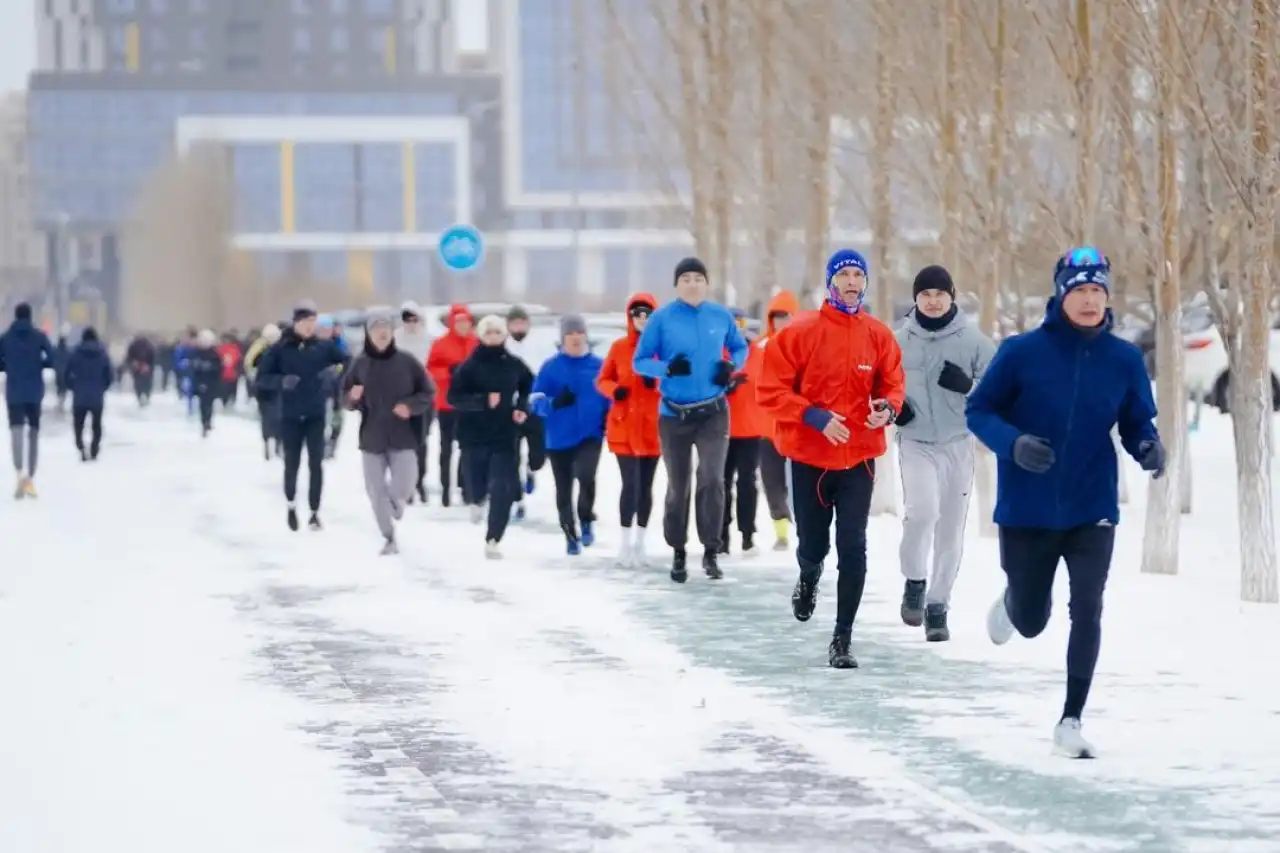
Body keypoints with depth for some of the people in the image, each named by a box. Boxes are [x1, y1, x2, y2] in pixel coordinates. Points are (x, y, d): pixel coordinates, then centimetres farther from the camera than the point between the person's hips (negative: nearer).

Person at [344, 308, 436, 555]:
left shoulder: (407, 361, -4)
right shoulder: (360, 363, -1)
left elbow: (428, 394, 3)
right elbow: (348, 401, 7)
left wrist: (410, 406, -15)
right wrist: (353, 397, -16)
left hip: (403, 437, -2)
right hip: (372, 438, 2)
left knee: (402, 489, -12)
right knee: (376, 492, 1)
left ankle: (396, 500, 26)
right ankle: (389, 537, 18)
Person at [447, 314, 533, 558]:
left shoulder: (514, 365, 2)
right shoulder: (469, 366, -6)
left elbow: (529, 387, 22)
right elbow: (454, 398, -13)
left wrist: (522, 408, 5)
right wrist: (483, 401, -25)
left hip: (505, 436, 1)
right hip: (474, 436, -1)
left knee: (503, 489, -10)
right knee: (476, 485, 7)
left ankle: (493, 540, -7)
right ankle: (476, 500, 46)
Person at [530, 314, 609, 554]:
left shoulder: (599, 365, 1)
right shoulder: (551, 366, -2)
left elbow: (609, 399, 10)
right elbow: (536, 401, -4)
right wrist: (554, 402, -24)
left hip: (590, 435, -1)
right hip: (559, 438, 1)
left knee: (585, 475, -26)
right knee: (564, 490, 9)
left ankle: (587, 520, -3)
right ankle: (571, 535, 26)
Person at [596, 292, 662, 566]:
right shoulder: (619, 347, 1)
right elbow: (602, 380, 8)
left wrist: (657, 382, -19)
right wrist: (614, 390, -13)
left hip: (652, 426, 1)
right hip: (624, 426, -1)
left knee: (646, 485, 8)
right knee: (630, 483, -10)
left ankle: (640, 542, 18)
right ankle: (626, 542, -2)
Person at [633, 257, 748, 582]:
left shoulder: (721, 316, -1)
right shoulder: (662, 318, -7)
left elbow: (740, 347, 16)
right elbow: (639, 362, -4)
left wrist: (732, 366, -6)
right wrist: (667, 368, -23)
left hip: (714, 412, 0)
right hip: (674, 415, 0)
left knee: (712, 479, -15)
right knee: (677, 486, 10)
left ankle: (711, 551, -5)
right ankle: (678, 553, 25)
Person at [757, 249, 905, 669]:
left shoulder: (878, 336, 0)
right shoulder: (801, 332, -8)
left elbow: (892, 385, 11)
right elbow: (770, 389, -8)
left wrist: (887, 409, -12)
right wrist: (814, 417, -20)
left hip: (859, 457, 1)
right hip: (809, 456, -1)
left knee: (853, 548, -6)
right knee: (813, 545, 9)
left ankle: (843, 638, 1)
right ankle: (808, 578, 47)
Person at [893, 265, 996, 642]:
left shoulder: (972, 340, -2)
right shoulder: (899, 341, 1)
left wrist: (968, 385, -19)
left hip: (958, 444, 1)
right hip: (915, 442, -1)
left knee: (950, 531, 5)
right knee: (923, 509, -25)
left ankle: (937, 607, 21)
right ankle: (915, 581, -2)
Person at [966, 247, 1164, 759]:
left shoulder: (1124, 360, -3)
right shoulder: (1023, 352, -11)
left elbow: (1137, 423, 7)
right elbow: (978, 410, -5)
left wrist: (1148, 447, -16)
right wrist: (1013, 443, -24)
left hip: (1092, 512, 1)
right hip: (1026, 513, -1)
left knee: (1087, 613, -15)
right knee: (1030, 622, 13)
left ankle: (1071, 722, -7)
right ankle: (1011, 600, 51)